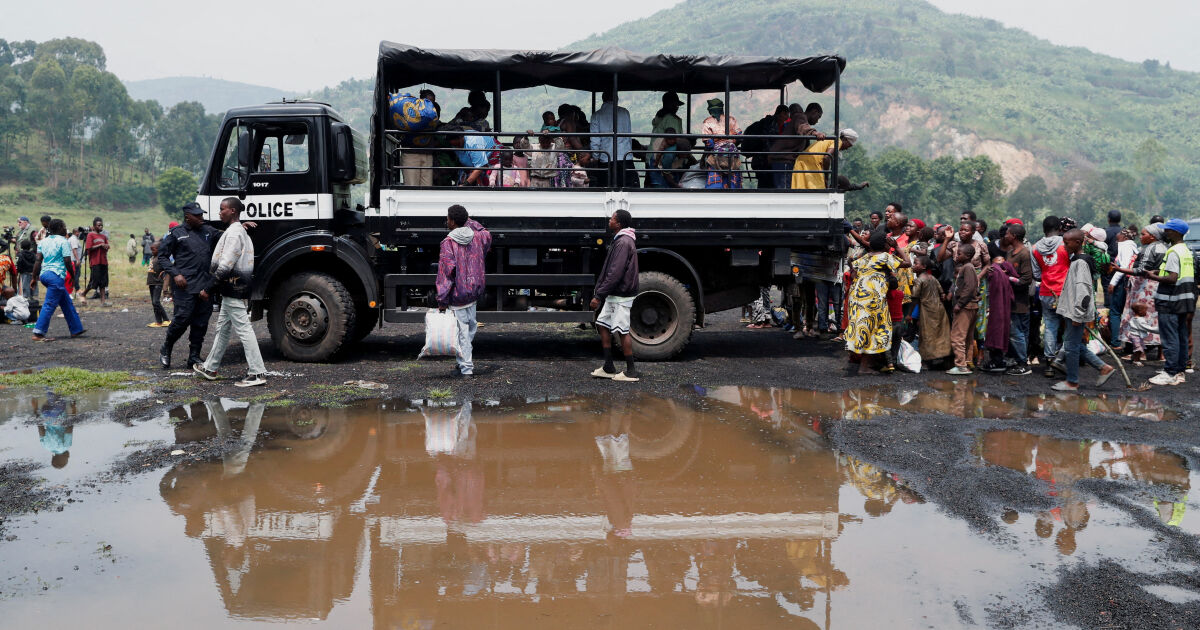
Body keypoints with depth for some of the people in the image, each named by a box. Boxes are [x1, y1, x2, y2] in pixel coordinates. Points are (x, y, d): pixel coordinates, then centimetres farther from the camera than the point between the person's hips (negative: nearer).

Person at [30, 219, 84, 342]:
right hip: (57, 275, -8)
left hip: (44, 274, 8)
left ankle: (76, 329, 24)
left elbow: (38, 261, 9)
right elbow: (67, 262, -11)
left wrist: (35, 277, 12)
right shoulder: (63, 241, -8)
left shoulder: (43, 241, 12)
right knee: (50, 304, -8)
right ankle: (38, 333, -13)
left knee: (67, 302, 17)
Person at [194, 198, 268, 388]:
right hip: (231, 290, 11)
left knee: (243, 329, -11)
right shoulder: (240, 231, 18)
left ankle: (257, 373, -12)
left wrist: (216, 278, -8)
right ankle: (210, 368, 31)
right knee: (222, 328, 19)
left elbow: (226, 263, -21)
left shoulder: (234, 233, -16)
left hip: (234, 289, -11)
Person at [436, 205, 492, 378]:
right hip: (474, 291, 6)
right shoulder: (476, 237, 2)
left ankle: (466, 368, 3)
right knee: (471, 326, 18)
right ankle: (466, 362, 28)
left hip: (457, 294, -6)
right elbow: (487, 236, 29)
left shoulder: (448, 243, -16)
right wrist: (469, 221, 35)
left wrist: (442, 301, -14)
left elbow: (446, 272, -18)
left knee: (461, 331, -1)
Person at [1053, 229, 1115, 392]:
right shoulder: (1074, 260, 14)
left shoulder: (1080, 262, -16)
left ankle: (1072, 382, 8)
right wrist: (1060, 303, 23)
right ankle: (1104, 368, 22)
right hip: (1071, 311, 10)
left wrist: (1077, 315, -22)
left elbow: (1083, 289, -22)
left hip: (1076, 312, -10)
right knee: (1076, 345, 15)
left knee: (1072, 346, -1)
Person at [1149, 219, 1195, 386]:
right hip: (1185, 302, 10)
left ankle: (1171, 374, -3)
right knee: (1182, 338, 13)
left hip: (1170, 303, -10)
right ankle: (1180, 371, 19)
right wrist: (1161, 271, 18)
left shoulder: (1173, 252, -16)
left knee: (1170, 339, -5)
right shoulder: (1187, 251, 14)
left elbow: (1172, 278, -23)